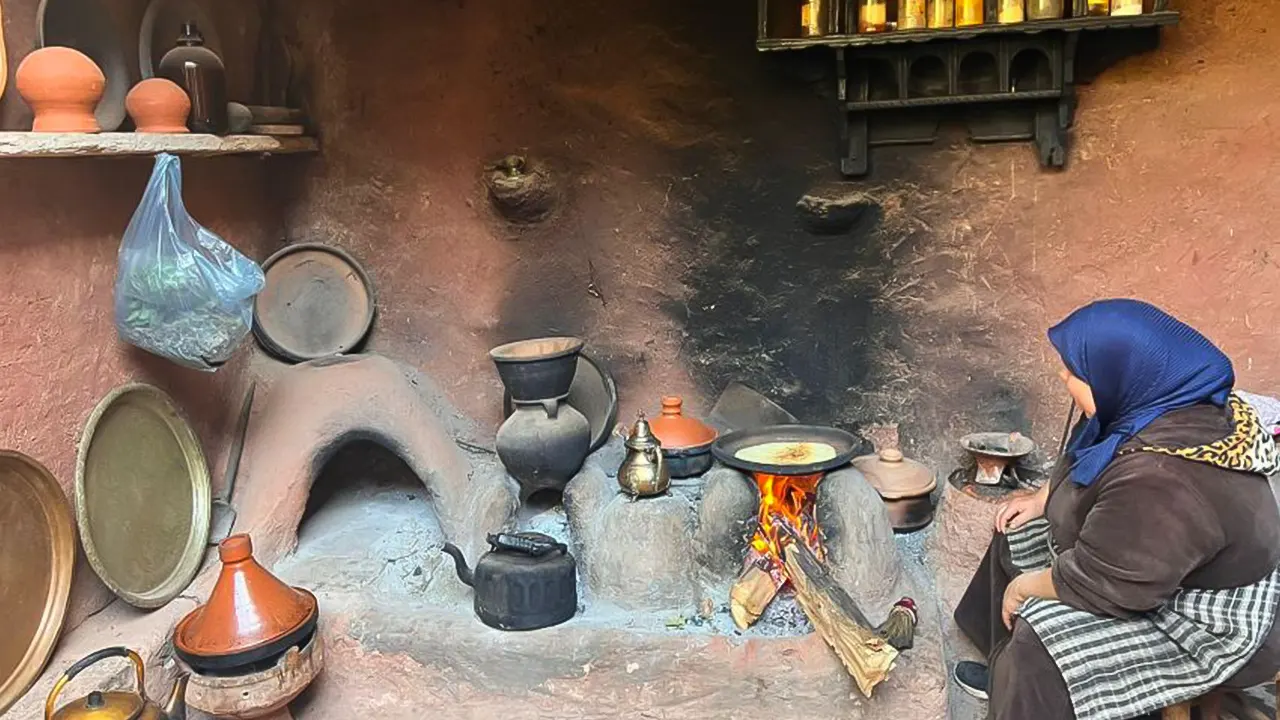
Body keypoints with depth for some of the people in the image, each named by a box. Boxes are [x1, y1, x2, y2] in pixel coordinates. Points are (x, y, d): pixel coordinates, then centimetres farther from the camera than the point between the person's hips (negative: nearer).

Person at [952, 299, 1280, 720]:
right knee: (1018, 536, 14)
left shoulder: (1161, 482, -38)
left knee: (1039, 651, -22)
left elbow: (1097, 583, -28)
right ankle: (1011, 675, 27)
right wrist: (1042, 499, 5)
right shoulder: (1169, 401, -9)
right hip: (1153, 566, 10)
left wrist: (1025, 586, -13)